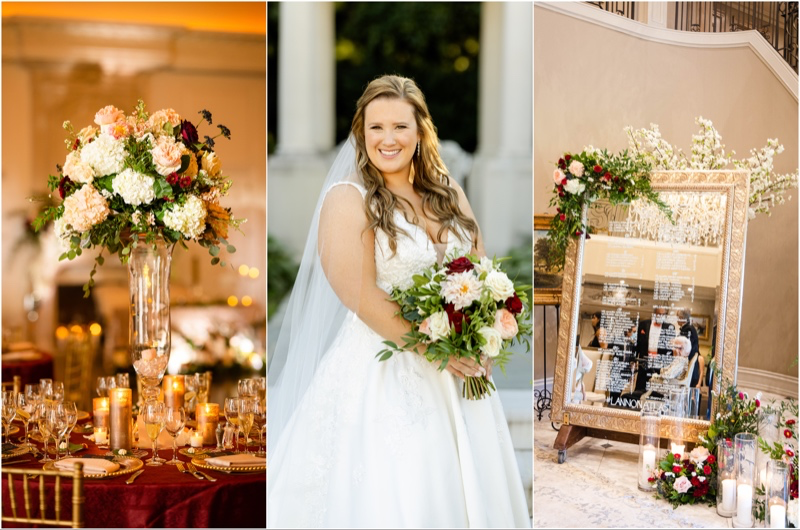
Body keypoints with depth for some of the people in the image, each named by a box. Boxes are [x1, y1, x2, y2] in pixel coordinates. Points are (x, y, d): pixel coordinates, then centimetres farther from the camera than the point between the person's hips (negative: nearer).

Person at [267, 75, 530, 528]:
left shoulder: (449, 194, 9)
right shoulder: (348, 198, -8)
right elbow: (360, 294, -16)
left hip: (457, 372, 6)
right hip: (381, 371, -5)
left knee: (464, 487, 12)